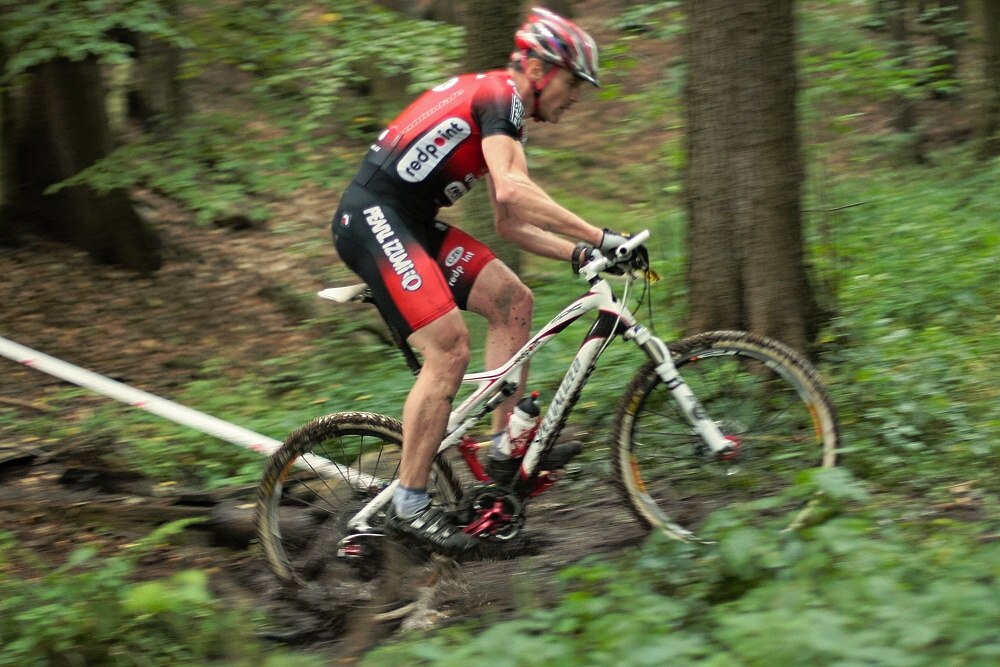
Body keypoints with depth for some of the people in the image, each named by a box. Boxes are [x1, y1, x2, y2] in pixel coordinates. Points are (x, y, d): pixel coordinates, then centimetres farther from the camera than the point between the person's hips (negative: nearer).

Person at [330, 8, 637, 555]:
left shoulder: (506, 120, 19)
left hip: (409, 223, 10)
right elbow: (513, 192, -27)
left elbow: (510, 225, 22)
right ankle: (408, 505, -10)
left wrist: (578, 254, 8)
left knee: (512, 301, 6)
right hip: (372, 220, -10)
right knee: (449, 347, -17)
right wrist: (599, 236, -26)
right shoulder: (498, 95, -11)